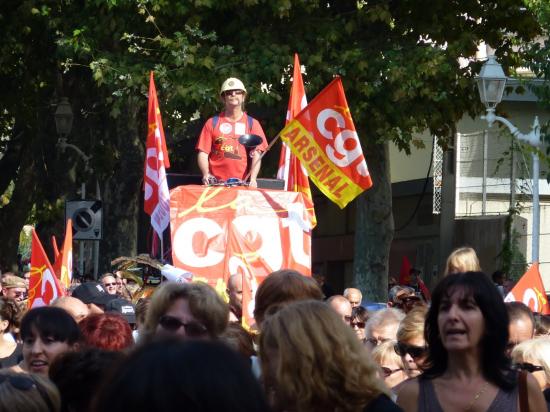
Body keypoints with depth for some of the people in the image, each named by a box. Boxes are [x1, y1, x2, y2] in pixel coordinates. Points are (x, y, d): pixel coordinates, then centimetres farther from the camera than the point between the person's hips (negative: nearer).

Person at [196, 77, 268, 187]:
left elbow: (256, 155, 1)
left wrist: (252, 179, -15)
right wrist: (206, 174, -11)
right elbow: (203, 153, 8)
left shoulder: (252, 124, 10)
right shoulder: (212, 123, 11)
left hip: (242, 184, 0)